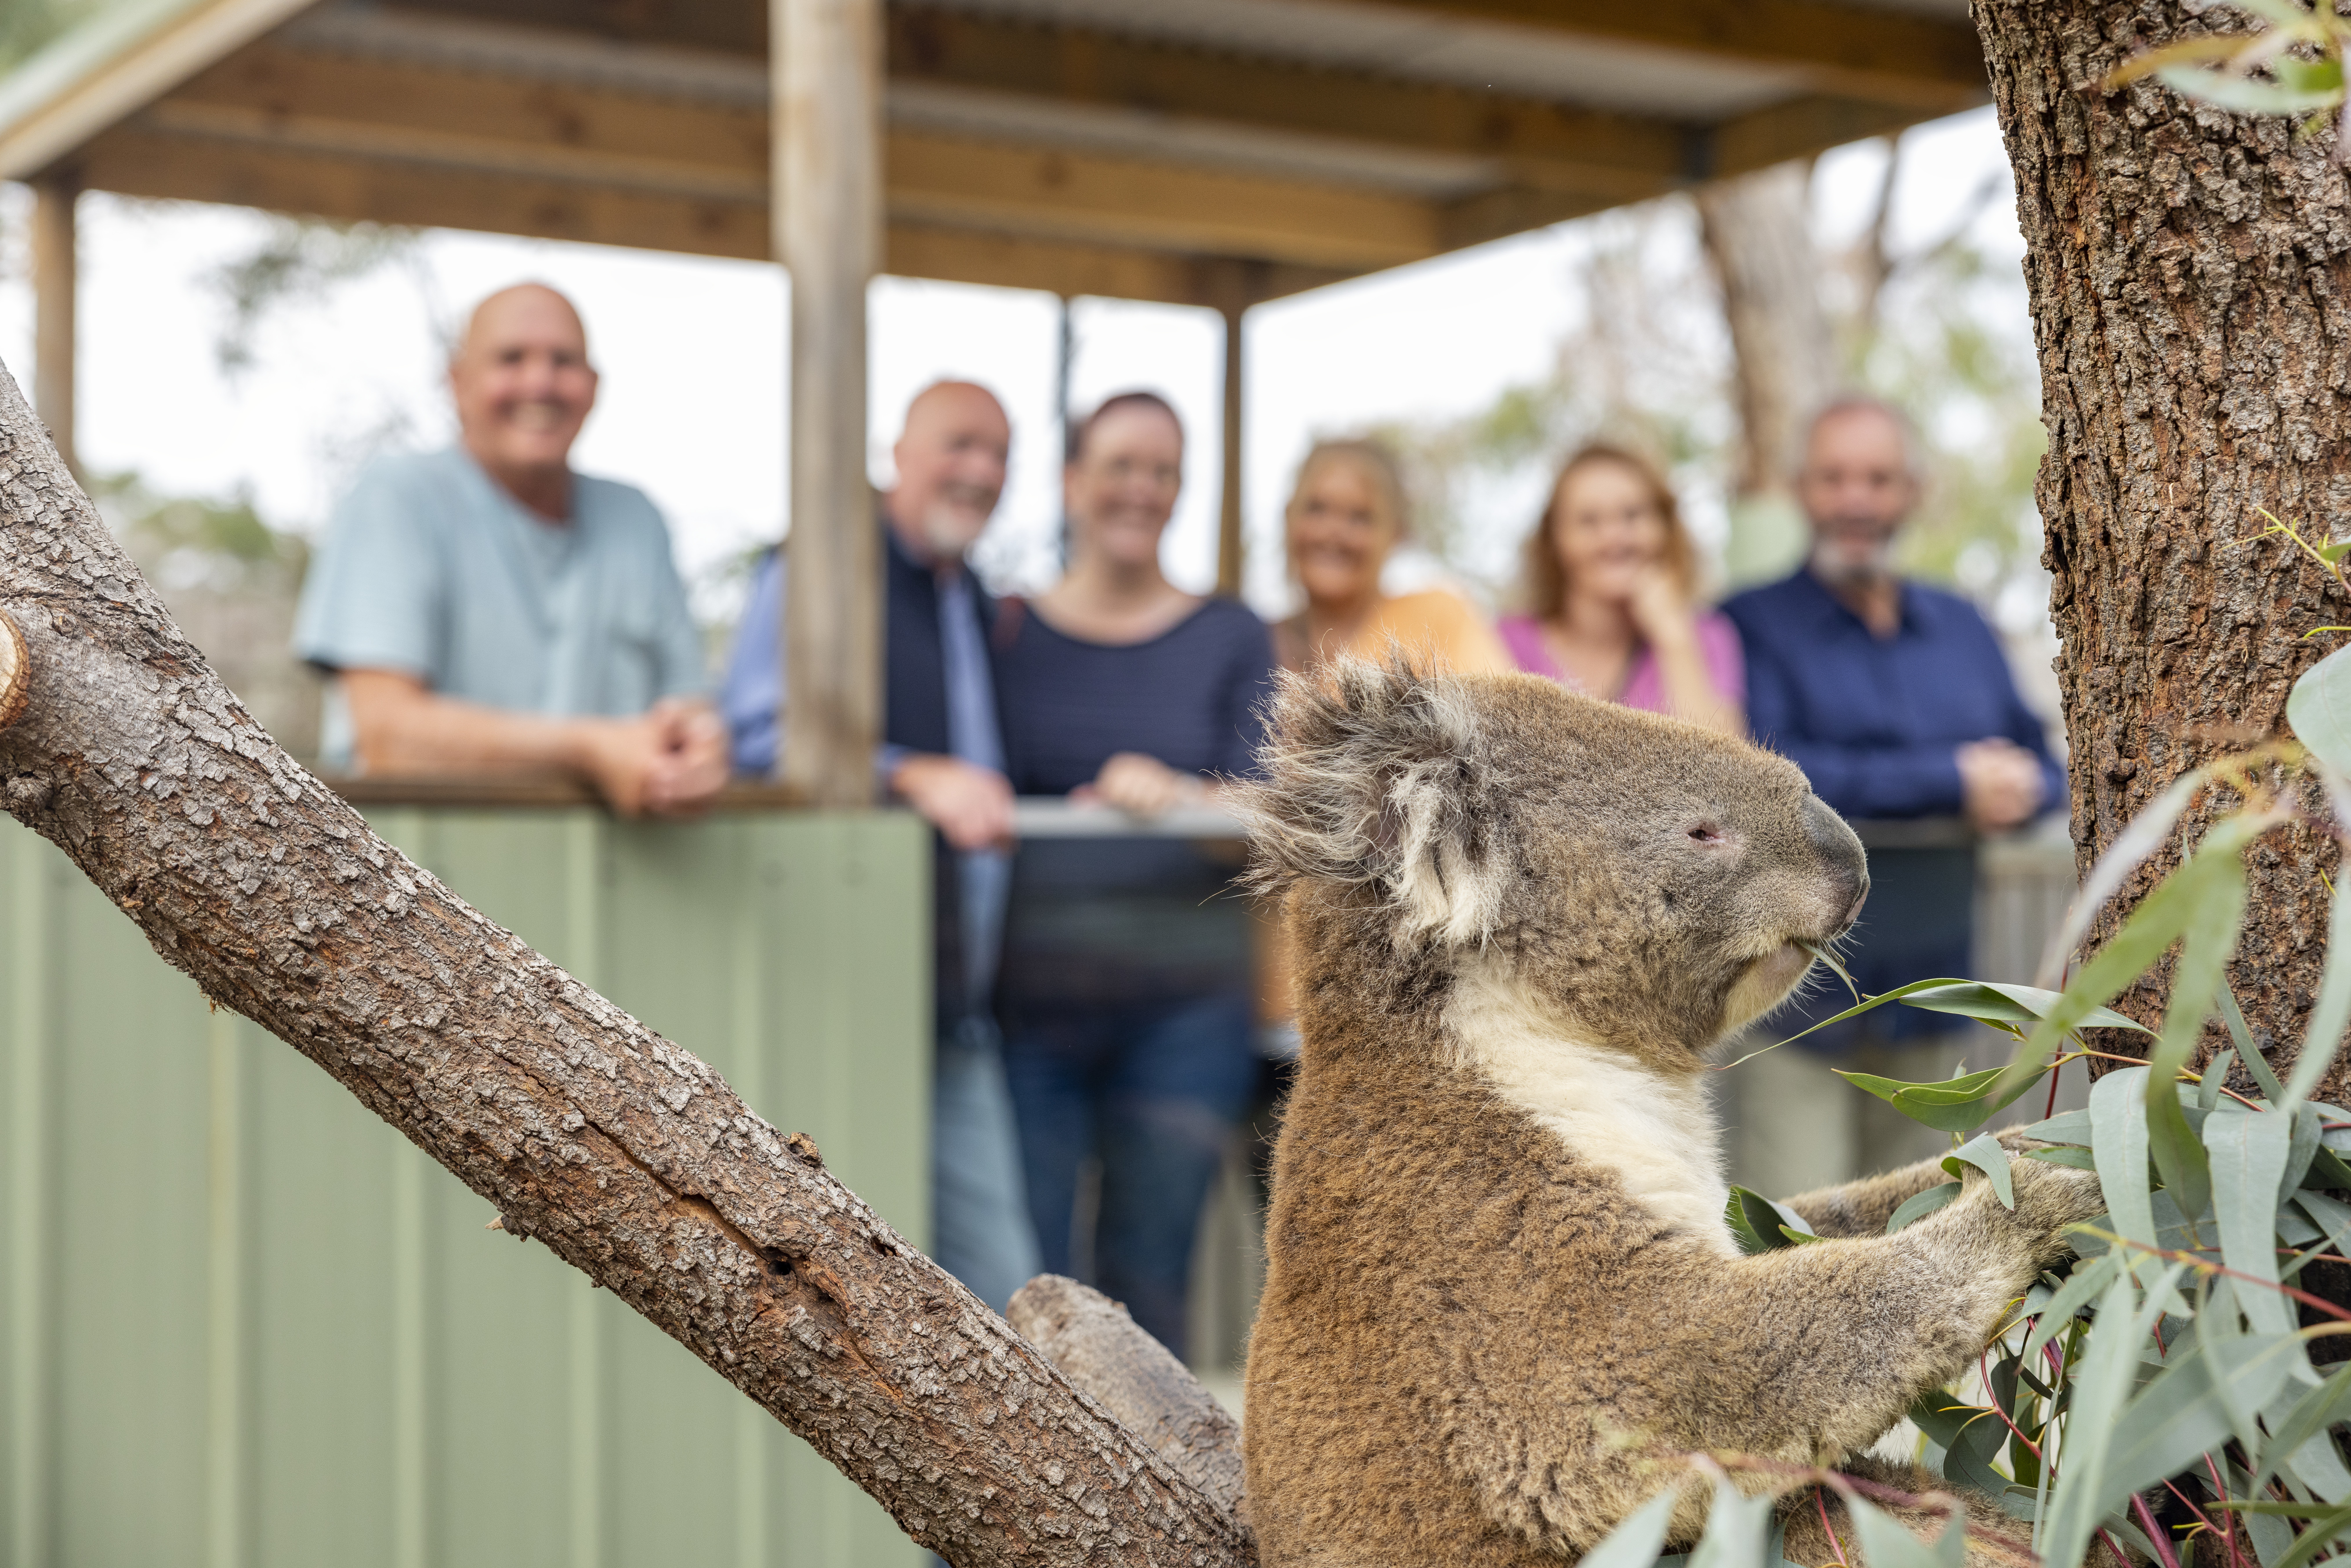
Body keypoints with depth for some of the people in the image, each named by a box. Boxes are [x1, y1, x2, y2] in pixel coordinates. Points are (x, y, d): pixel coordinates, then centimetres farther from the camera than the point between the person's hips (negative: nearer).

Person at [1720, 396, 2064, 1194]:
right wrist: (1951, 781, -12)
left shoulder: (1963, 628, 16)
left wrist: (2014, 794, -10)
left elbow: (2043, 770, 16)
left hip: (1939, 1004, 6)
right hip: (1802, 1004, -5)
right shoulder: (1753, 626, -3)